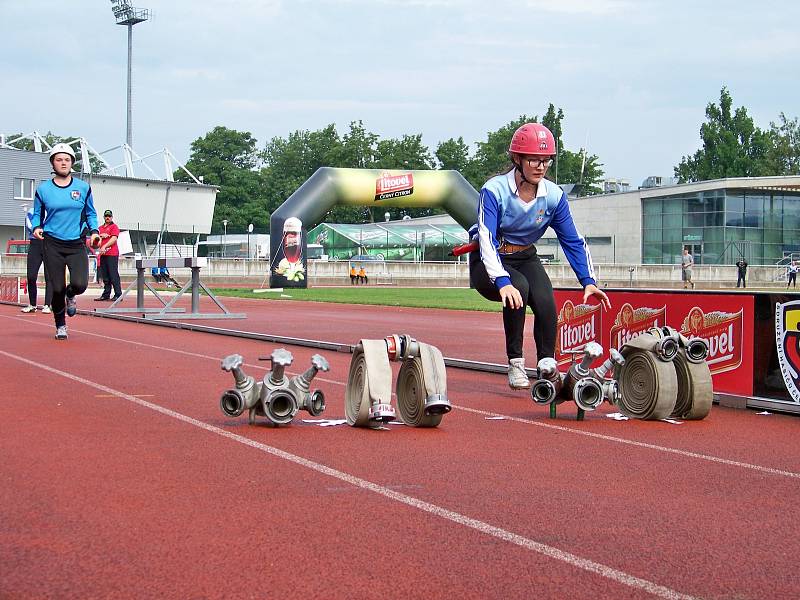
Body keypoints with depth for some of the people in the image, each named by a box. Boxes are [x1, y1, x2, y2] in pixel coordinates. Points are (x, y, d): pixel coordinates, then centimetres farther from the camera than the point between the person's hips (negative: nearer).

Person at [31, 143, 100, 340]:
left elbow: (91, 213, 15)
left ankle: (70, 296, 21)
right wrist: (36, 227, -9)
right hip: (53, 245, 0)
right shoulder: (43, 189, 3)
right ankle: (60, 326, 22)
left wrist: (94, 231, -2)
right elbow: (37, 214, 12)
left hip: (77, 245, 0)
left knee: (79, 284, -18)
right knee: (57, 289, -1)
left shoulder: (83, 187, 5)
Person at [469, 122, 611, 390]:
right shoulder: (494, 191, -21)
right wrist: (502, 282, -47)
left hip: (525, 259, 4)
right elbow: (487, 240, -32)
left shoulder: (554, 195, -8)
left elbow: (573, 241, -1)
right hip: (488, 263, -4)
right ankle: (515, 363, -22)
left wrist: (588, 281, -14)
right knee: (518, 288, -34)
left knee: (546, 303, -25)